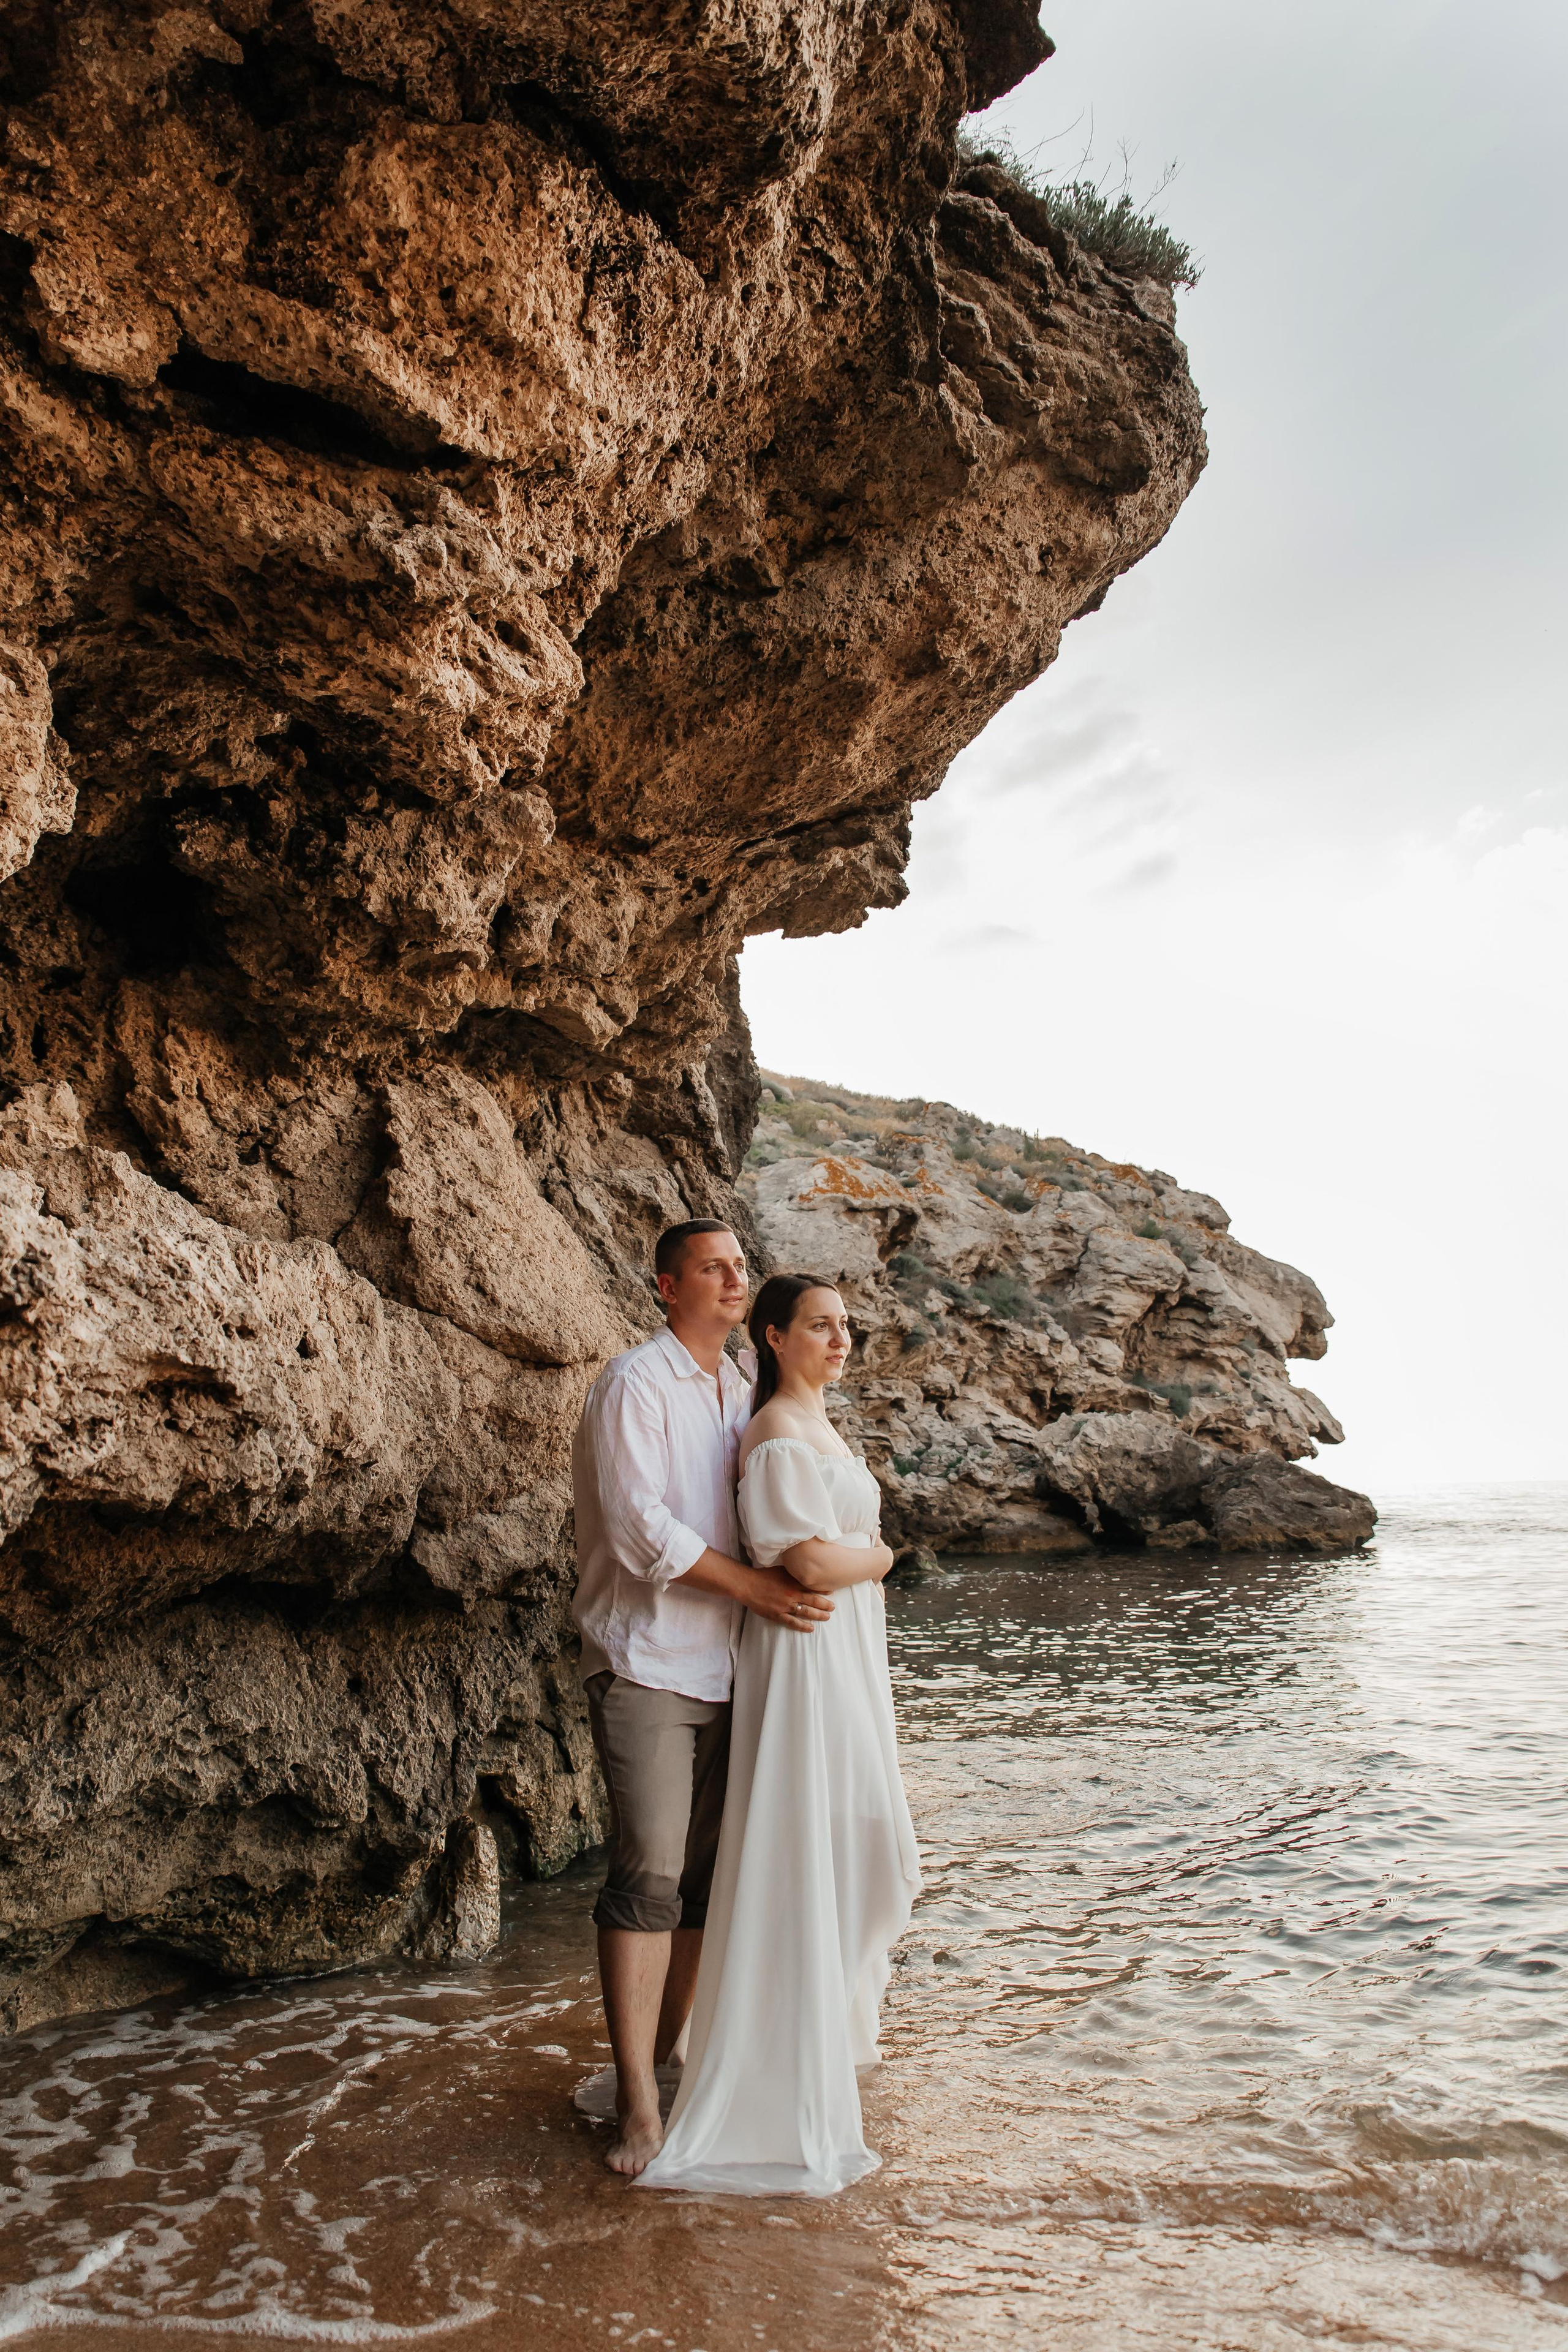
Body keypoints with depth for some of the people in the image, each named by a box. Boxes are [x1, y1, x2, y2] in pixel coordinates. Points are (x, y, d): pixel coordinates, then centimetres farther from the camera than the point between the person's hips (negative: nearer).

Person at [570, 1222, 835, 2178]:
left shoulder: (744, 1390, 15)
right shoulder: (635, 1384, -9)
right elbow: (641, 1526, -17)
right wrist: (760, 1588, -17)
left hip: (726, 1665, 7)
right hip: (647, 1662, -7)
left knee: (705, 1875, 11)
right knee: (649, 1872, -8)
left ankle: (669, 2051, 26)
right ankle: (639, 2104, -1)